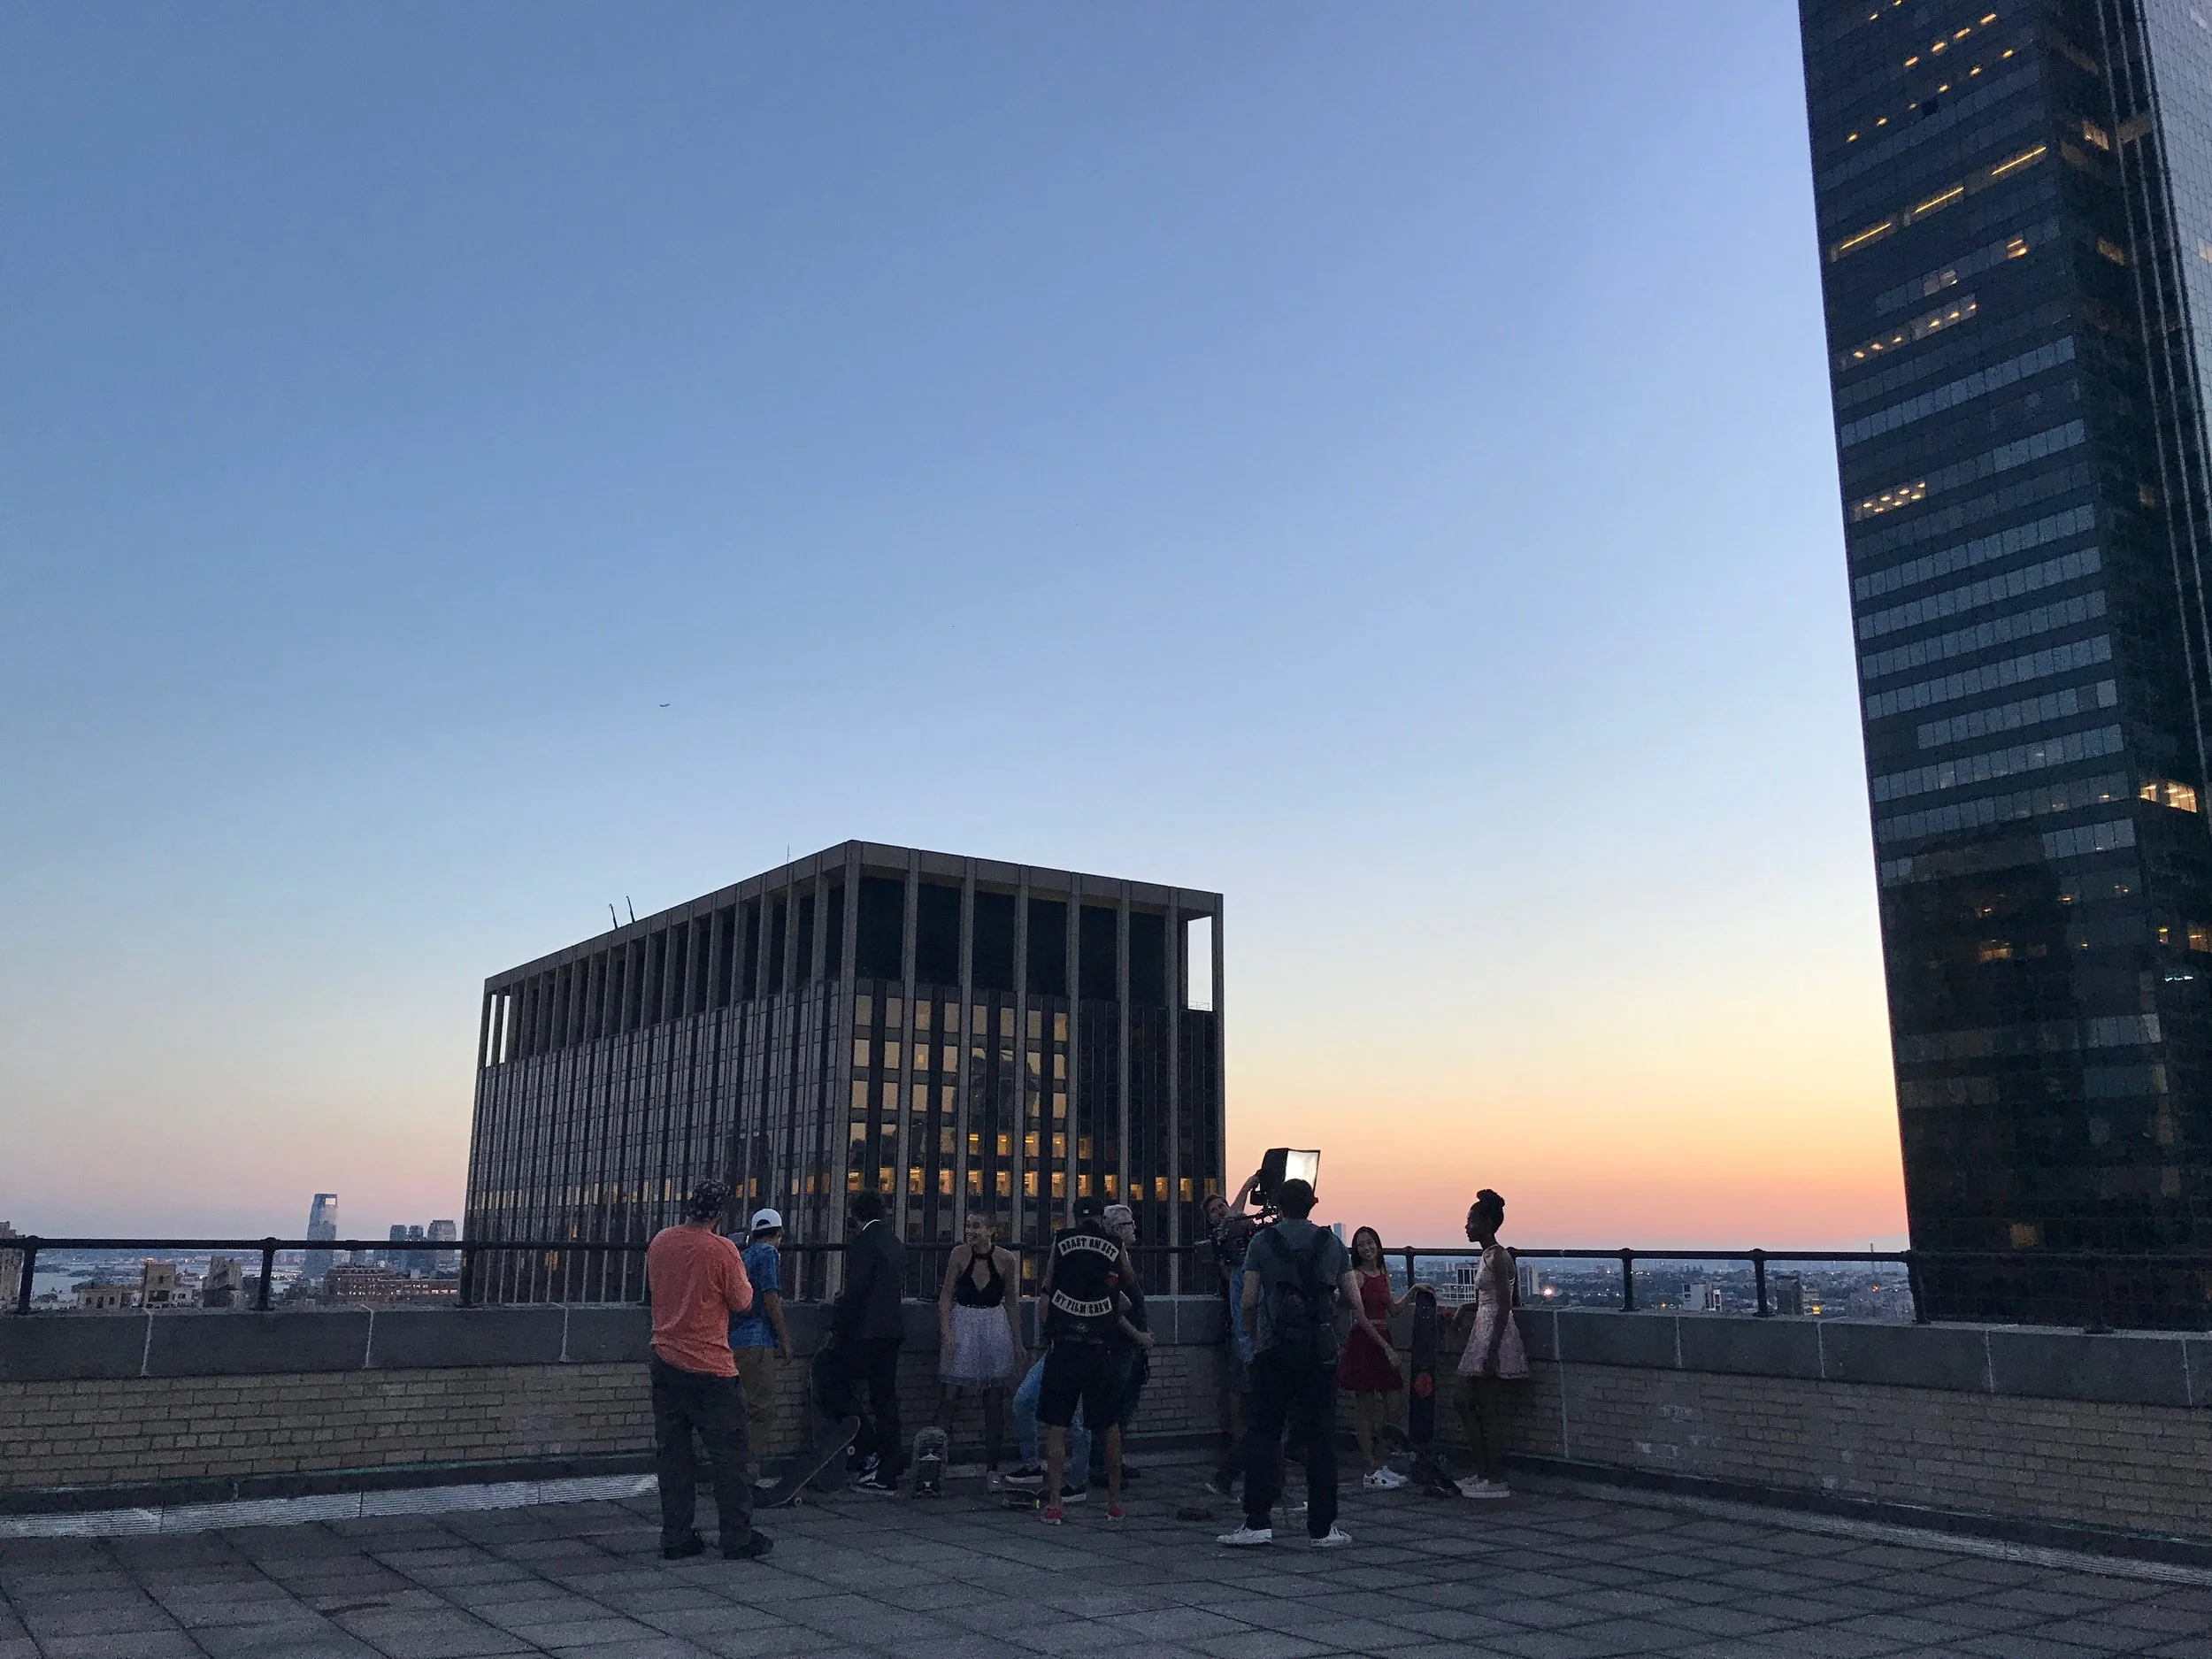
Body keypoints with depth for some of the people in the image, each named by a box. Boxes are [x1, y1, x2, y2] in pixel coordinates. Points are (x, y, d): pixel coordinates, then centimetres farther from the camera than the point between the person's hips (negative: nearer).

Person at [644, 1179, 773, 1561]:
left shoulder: (660, 1242, 2)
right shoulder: (722, 1250, -14)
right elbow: (742, 1302, -6)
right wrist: (742, 1278, 12)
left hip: (665, 1361, 5)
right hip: (710, 1368, -5)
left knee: (671, 1453, 11)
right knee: (728, 1455, 4)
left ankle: (676, 1537, 13)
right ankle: (738, 1539, 8)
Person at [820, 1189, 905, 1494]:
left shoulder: (863, 1243, -12)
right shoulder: (894, 1243, 13)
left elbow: (855, 1292, -17)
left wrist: (837, 1329, -9)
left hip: (863, 1333, -8)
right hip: (890, 1334, 8)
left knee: (833, 1392, 3)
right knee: (884, 1401, 10)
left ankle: (870, 1451, -3)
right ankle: (886, 1474, 12)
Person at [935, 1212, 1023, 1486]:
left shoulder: (1006, 1259, -3)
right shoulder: (960, 1254, -4)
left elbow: (1012, 1303, 6)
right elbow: (946, 1296, 0)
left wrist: (1018, 1342, 8)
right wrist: (946, 1332, -10)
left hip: (996, 1328, 1)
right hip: (962, 1326, -1)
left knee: (995, 1401, 4)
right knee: (950, 1395, -7)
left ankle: (991, 1469, 12)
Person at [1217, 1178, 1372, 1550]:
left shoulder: (1263, 1241, 2)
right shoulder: (1332, 1243, 8)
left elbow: (1247, 1303, -3)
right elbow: (1355, 1303, 9)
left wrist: (1254, 1333, 16)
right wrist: (1370, 1330, 29)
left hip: (1274, 1349, -2)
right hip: (1321, 1351, 2)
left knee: (1262, 1433, 3)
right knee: (1320, 1438, 6)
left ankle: (1257, 1522, -1)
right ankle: (1323, 1527, 8)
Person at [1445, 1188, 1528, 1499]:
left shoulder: (1497, 1256, -15)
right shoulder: (1489, 1255, 14)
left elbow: (1504, 1305, -20)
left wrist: (1492, 1351, -22)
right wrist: (1464, 1308, 12)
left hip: (1494, 1337, -10)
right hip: (1481, 1336, 10)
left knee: (1491, 1410, -3)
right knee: (1466, 1404, 13)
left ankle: (1496, 1481, 4)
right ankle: (1482, 1471, 21)